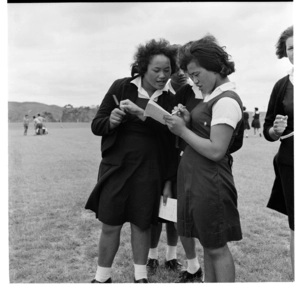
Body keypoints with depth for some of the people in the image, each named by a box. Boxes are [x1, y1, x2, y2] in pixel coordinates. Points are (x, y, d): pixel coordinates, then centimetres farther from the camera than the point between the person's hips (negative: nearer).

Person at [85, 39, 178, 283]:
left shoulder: (169, 99, 0)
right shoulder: (121, 87, -2)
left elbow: (172, 139, -4)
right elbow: (96, 125, -1)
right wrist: (111, 121, -19)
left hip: (149, 170, 0)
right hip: (116, 166, 0)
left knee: (142, 224, 9)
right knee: (110, 224, 6)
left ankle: (141, 277, 28)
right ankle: (102, 277, 25)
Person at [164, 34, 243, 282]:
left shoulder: (226, 101, -16)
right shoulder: (214, 97, 12)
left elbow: (215, 151, -22)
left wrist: (183, 130, -15)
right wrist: (187, 121, -3)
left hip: (209, 183, -9)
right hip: (196, 179, 9)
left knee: (217, 248, 4)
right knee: (208, 244, 18)